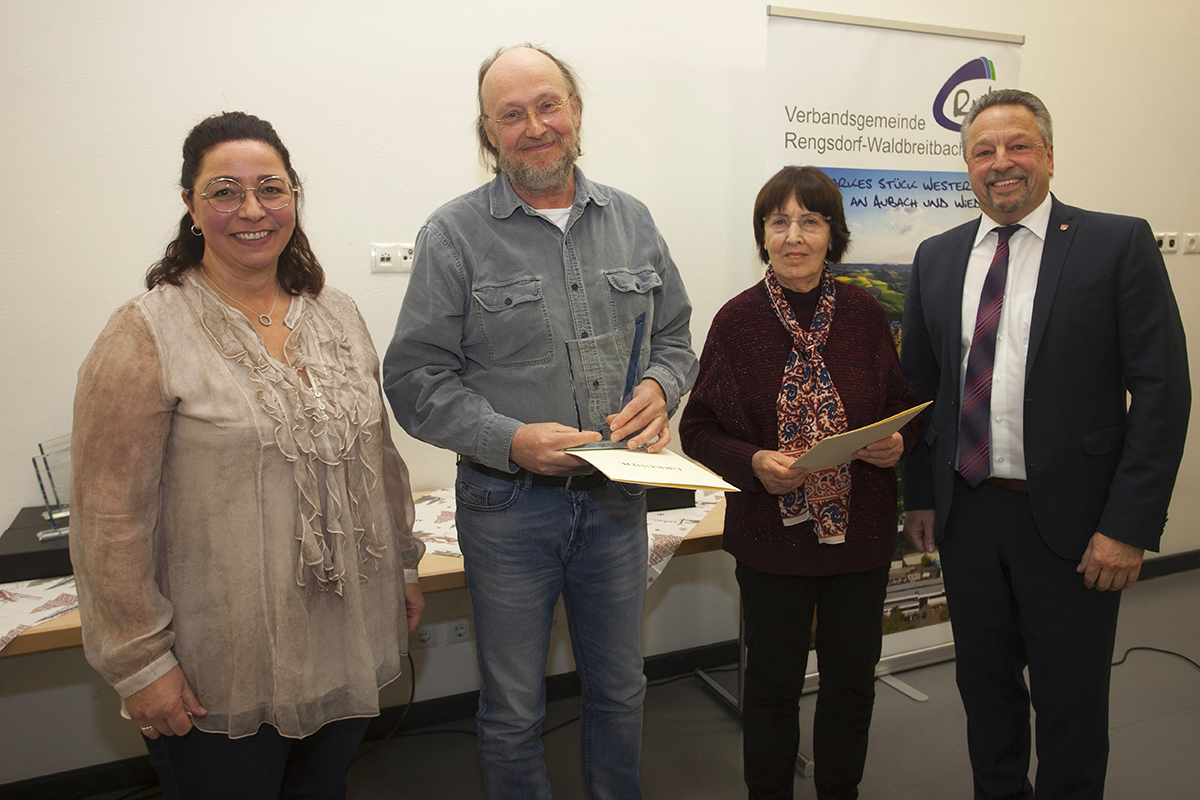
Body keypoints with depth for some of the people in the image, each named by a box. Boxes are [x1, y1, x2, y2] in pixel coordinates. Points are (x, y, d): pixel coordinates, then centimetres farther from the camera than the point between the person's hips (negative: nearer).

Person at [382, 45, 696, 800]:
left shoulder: (631, 220, 5)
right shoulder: (456, 234, -7)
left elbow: (674, 336, 12)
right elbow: (417, 380, -9)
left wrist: (659, 388, -10)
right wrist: (510, 440, -22)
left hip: (618, 497, 4)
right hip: (508, 506, -3)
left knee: (620, 690, 22)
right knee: (514, 710, 14)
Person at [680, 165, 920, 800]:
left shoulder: (864, 313, 0)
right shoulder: (737, 320, -7)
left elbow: (904, 407, 11)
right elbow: (697, 429, -4)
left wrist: (898, 443, -10)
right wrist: (754, 463, -21)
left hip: (860, 531, 3)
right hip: (772, 535, -2)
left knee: (852, 682, 17)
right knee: (773, 685, 12)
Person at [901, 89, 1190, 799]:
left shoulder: (1118, 244, -5)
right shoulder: (937, 258, 6)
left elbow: (1162, 390, -9)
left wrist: (1130, 526, -14)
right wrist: (920, 495, 5)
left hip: (1071, 520, -3)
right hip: (966, 513, 4)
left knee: (1071, 703, 12)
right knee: (985, 685, 19)